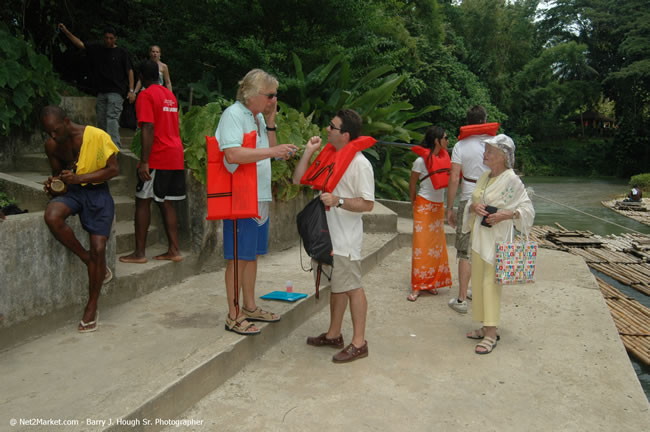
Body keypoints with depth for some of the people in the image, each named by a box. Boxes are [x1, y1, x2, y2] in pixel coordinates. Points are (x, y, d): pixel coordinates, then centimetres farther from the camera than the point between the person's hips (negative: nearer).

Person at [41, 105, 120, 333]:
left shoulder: (97, 136, -13)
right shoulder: (51, 145, 3)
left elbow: (113, 169, -11)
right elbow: (57, 173, 17)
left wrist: (79, 178, -21)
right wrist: (54, 182, -8)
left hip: (97, 192, -4)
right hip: (71, 191, 4)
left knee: (98, 249, -11)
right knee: (52, 216, -32)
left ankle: (91, 308, 5)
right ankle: (88, 261, -9)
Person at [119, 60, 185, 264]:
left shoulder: (145, 96, -8)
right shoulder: (170, 95, 17)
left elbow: (148, 129, -18)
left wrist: (144, 161, -20)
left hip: (158, 157, -7)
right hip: (175, 156, 8)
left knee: (143, 201, 0)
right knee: (166, 202, 11)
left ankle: (139, 252, 2)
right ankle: (174, 250, 11)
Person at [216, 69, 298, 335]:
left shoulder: (259, 117, 14)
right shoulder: (233, 114, -13)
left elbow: (270, 151, 16)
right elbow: (233, 154, -26)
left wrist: (270, 122, 5)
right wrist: (273, 151, -26)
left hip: (259, 197, 9)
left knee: (253, 254, 16)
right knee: (239, 257, -2)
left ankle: (250, 307, 28)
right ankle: (233, 316, 10)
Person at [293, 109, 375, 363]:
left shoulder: (360, 164, -14)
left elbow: (367, 204, -16)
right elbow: (299, 180, 11)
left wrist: (338, 201, -27)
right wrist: (309, 151, 4)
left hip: (345, 239, -8)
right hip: (326, 235, 8)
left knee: (352, 288, 0)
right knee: (336, 286, 18)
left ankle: (359, 343, 12)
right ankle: (334, 335, 32)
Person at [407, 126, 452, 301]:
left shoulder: (444, 157, 5)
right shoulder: (421, 160, -13)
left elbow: (450, 178, 10)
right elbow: (412, 184, -5)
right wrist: (414, 203, 0)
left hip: (439, 206, 7)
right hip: (424, 206, -7)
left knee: (437, 245, 10)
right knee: (422, 245, -6)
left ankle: (431, 282, 21)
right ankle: (417, 286, 1)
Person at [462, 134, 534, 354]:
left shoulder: (511, 180, -11)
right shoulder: (485, 177, 11)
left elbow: (527, 208, -11)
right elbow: (472, 204, 15)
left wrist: (506, 214, -26)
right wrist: (474, 207, -8)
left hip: (497, 235, -8)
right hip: (479, 235, 8)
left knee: (491, 282, -7)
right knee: (479, 280, 12)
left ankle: (491, 334, 1)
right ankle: (486, 326, 24)